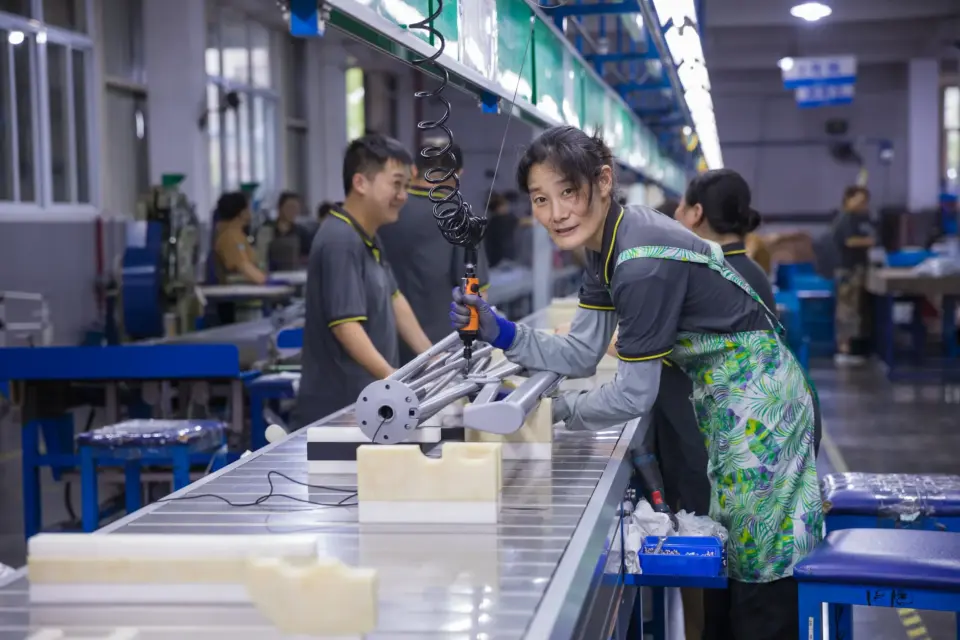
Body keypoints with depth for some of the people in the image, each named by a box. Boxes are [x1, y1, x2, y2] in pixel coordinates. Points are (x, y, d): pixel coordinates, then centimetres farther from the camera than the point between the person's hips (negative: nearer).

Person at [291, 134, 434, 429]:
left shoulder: (368, 238, 14)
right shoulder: (340, 241, -19)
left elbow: (393, 299, 23)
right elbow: (345, 324, -26)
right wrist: (393, 378, -33)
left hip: (365, 406, 10)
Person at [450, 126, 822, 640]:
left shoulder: (644, 263, -28)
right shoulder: (606, 243, 2)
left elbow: (635, 394, -23)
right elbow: (582, 354, 2)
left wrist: (550, 410, -13)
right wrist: (499, 333, -9)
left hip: (756, 403, -9)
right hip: (727, 402, 10)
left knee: (759, 572, -1)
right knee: (727, 569, 15)